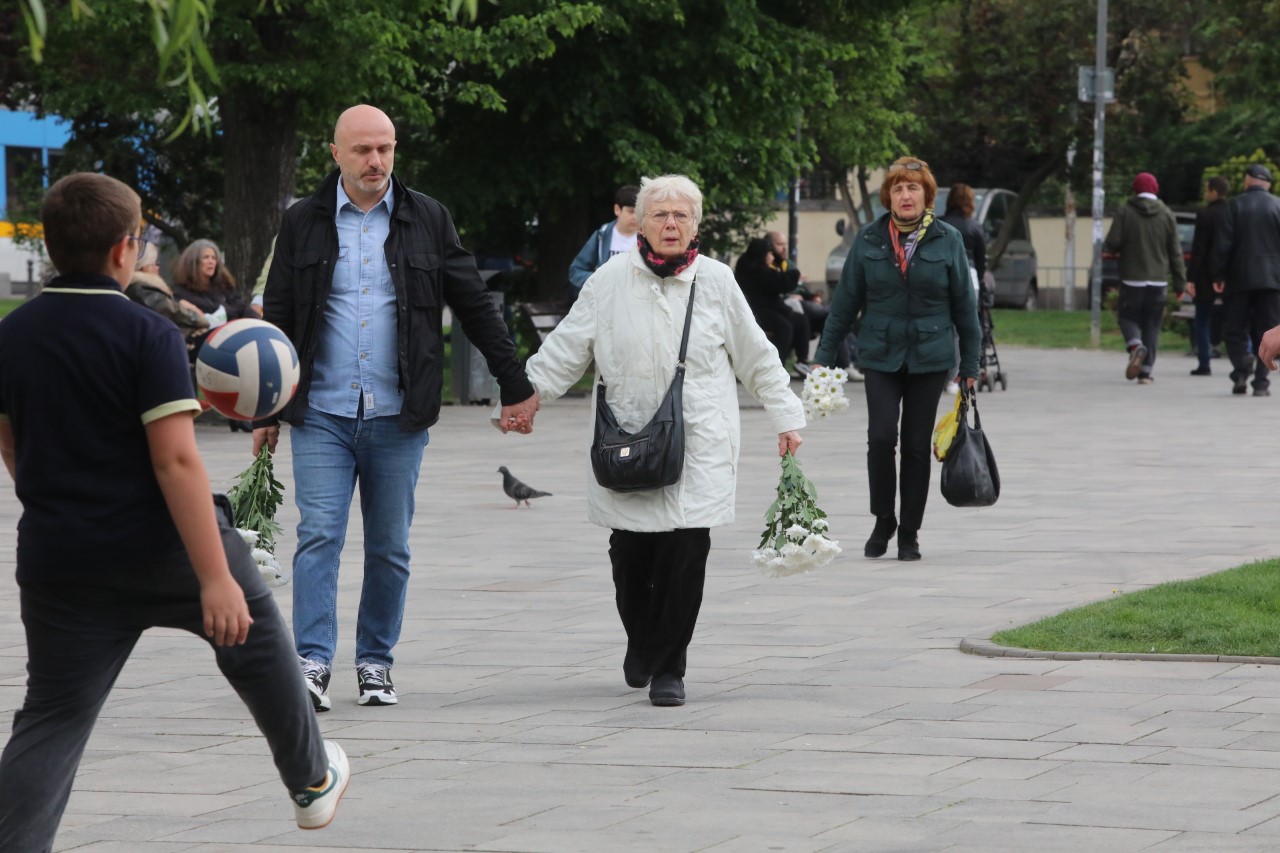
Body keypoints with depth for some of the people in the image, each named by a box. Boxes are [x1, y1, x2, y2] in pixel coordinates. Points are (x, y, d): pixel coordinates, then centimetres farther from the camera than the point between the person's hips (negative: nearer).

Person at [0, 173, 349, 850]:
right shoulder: (148, 335, -14)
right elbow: (176, 459, -20)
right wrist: (215, 578, -21)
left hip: (57, 559, 4)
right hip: (162, 547, -3)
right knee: (253, 629, 23)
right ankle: (311, 782, 39)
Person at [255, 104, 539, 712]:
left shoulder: (427, 220, 6)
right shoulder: (303, 223, 5)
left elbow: (475, 307, 12)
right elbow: (276, 319, 10)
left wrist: (515, 386, 12)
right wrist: (265, 411, 8)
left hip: (398, 417, 1)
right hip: (321, 415, -1)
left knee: (390, 548, 5)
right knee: (318, 537, -10)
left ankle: (376, 662, 16)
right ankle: (313, 663, -10)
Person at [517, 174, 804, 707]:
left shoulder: (716, 282, 6)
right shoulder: (611, 281, 4)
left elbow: (756, 357, 14)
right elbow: (567, 347, 9)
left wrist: (785, 417, 15)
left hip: (699, 445, 0)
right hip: (627, 441, 1)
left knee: (685, 553, -11)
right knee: (631, 555, 1)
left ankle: (667, 666, 2)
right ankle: (641, 640, 30)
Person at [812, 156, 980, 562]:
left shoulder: (947, 240, -1)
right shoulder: (869, 240, 1)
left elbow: (964, 305, 5)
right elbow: (845, 301, 7)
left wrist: (970, 365, 5)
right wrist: (823, 356, 5)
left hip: (929, 357, 0)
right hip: (880, 356, 0)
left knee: (917, 445, 4)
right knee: (881, 437, -12)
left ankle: (909, 532, 15)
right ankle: (883, 520, 8)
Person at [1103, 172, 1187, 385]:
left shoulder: (1125, 213, -5)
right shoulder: (1166, 215, 3)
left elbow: (1112, 244, -11)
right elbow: (1175, 251, 4)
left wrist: (1105, 247, 14)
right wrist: (1180, 281, 8)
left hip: (1132, 279, -2)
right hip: (1158, 280, 2)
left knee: (1128, 317, 10)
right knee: (1152, 325, 8)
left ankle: (1135, 346, -21)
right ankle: (1146, 371, 2)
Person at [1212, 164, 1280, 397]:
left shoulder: (1236, 205, -2)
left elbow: (1223, 243, -5)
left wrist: (1219, 275, 0)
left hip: (1240, 279, -1)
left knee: (1236, 331, 7)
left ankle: (1242, 365, -18)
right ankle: (1261, 382, -2)